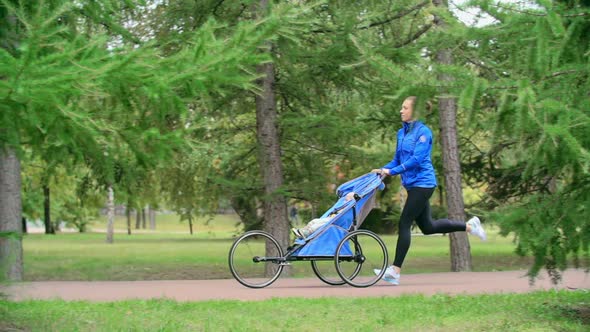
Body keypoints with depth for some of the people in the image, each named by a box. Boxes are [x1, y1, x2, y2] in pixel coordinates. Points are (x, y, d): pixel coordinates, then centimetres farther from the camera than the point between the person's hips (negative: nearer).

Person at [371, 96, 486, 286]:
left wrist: (392, 171, -24)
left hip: (422, 183, -9)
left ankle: (395, 271, -8)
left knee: (404, 224, -10)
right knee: (427, 227, 13)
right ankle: (469, 226, 26)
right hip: (413, 185, 9)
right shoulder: (402, 133, 13)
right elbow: (397, 160, 17)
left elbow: (416, 159, -20)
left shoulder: (423, 132, -12)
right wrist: (383, 170, -1)